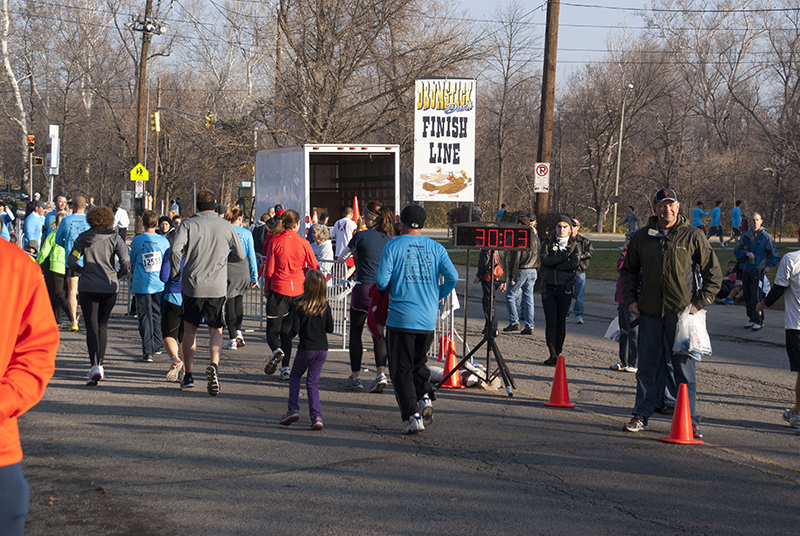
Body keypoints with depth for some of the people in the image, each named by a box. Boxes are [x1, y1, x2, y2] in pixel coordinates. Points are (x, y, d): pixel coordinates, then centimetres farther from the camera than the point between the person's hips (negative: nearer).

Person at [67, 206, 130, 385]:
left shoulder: (83, 238, 0)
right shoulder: (114, 238, -2)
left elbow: (71, 261, -6)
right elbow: (125, 262, -11)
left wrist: (84, 271, 12)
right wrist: (118, 276, 8)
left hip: (88, 288, -1)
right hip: (109, 288, 1)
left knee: (91, 327, 0)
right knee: (103, 325, 18)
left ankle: (94, 366, -17)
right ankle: (99, 364, 21)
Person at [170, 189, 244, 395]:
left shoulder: (188, 225, -4)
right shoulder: (226, 226, 2)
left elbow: (175, 250, -18)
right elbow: (240, 254, 8)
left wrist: (175, 272, -2)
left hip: (192, 286, 0)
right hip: (217, 288, 0)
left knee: (189, 330, 15)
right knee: (216, 331, 7)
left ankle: (188, 375, 19)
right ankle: (214, 364, -21)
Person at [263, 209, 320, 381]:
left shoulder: (275, 242, -7)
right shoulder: (303, 243, -2)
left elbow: (269, 270, -7)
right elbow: (315, 267, 2)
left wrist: (266, 287, 9)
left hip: (278, 289, -2)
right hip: (298, 290, 2)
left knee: (273, 328, 8)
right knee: (287, 330, 13)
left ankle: (277, 350, -24)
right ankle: (285, 368, 8)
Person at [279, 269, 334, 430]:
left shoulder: (301, 308, -12)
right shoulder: (325, 307, -1)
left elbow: (295, 329, -12)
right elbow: (330, 329, 3)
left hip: (306, 349, -3)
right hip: (322, 349, 3)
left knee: (295, 376, 18)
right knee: (312, 382, 9)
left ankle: (293, 409, 5)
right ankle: (316, 416, -3)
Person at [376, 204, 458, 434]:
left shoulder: (393, 246, -5)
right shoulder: (436, 248, 4)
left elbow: (381, 281, -9)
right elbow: (452, 277, -5)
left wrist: (387, 285, 15)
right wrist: (438, 296, 12)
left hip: (401, 318, -4)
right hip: (428, 320, 4)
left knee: (401, 369, 3)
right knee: (418, 361, 22)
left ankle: (412, 415, -6)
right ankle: (425, 396, -1)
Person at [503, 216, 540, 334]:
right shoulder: (535, 238, 11)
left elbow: (515, 259, -16)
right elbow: (539, 257, 15)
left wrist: (511, 276, -13)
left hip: (521, 271, -7)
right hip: (533, 271, 7)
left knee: (510, 295, 5)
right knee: (528, 298, 9)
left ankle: (514, 322, -1)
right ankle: (529, 326, 6)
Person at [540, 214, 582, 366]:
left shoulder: (575, 245, 7)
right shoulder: (548, 243, 10)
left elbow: (575, 263, -10)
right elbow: (543, 259, -10)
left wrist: (554, 264, -10)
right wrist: (565, 258, -11)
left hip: (566, 287, 0)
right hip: (548, 287, 0)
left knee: (561, 321, 3)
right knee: (550, 321, -8)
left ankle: (557, 354, 11)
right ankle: (553, 355, -10)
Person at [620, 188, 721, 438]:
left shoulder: (693, 236, 0)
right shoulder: (641, 237, 7)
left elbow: (714, 274, 5)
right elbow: (628, 271, 21)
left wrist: (699, 303, -3)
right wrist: (630, 300, 9)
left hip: (681, 313, -2)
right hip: (649, 313, 2)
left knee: (684, 368, -1)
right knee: (648, 367, 7)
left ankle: (690, 421, 6)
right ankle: (641, 415, 16)